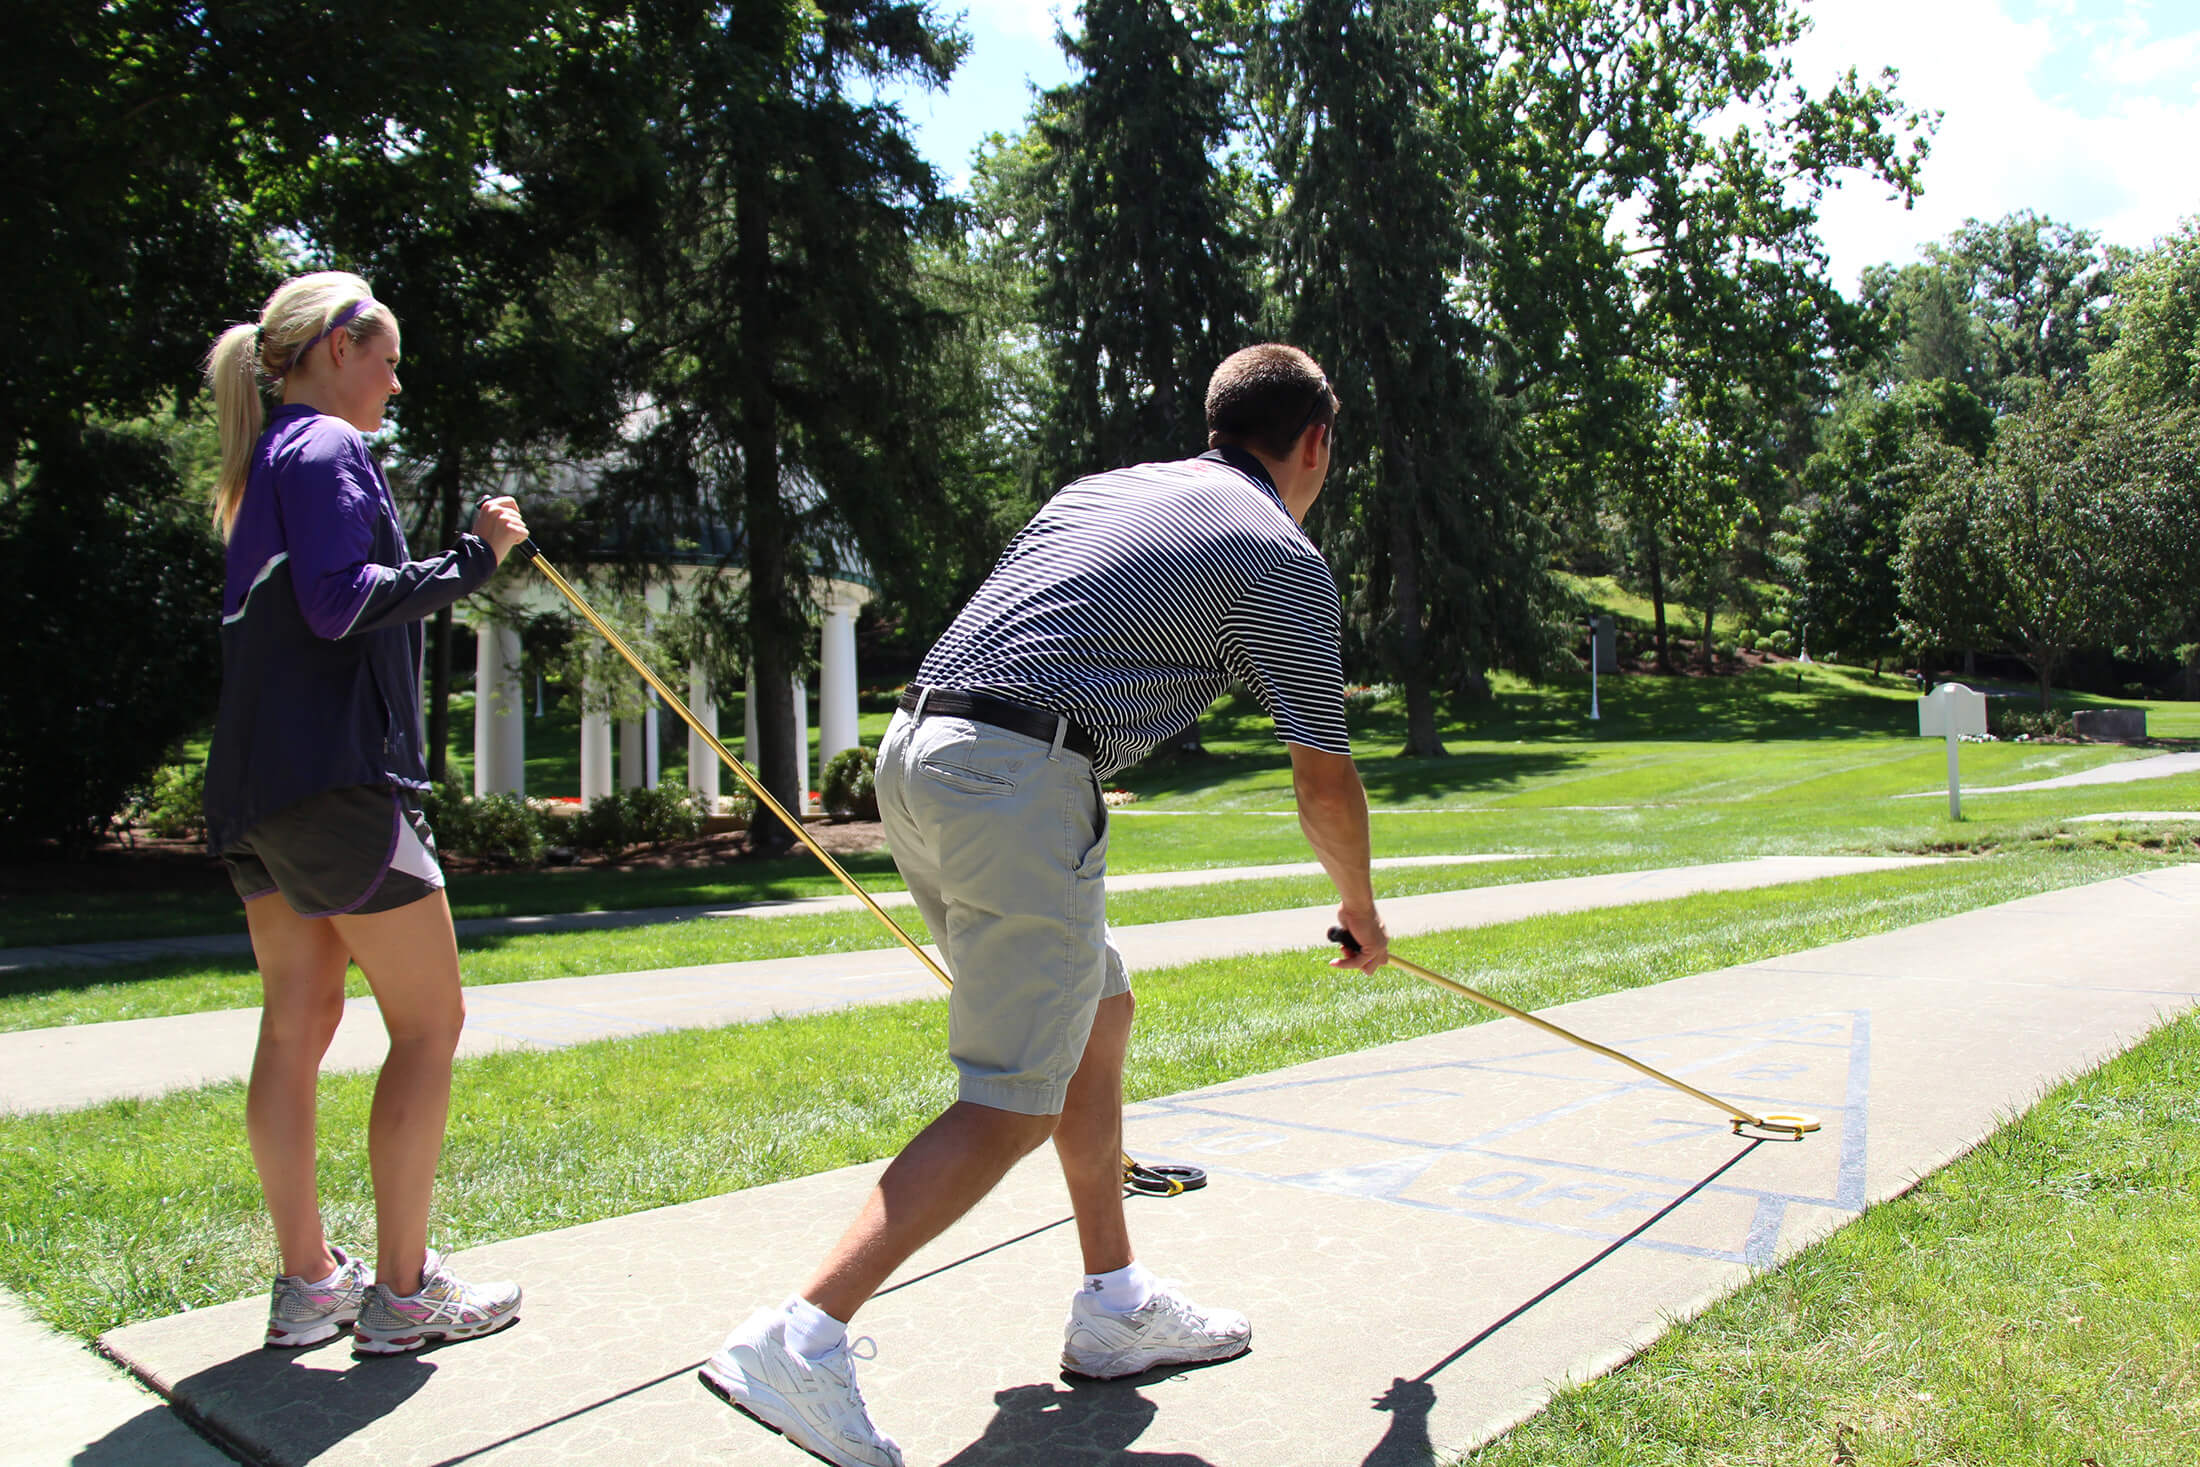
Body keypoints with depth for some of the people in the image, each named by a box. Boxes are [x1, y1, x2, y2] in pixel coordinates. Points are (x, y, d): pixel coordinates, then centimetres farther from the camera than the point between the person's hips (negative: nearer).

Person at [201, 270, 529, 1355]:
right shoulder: (328, 447, -8)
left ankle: (307, 1282, 19)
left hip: (254, 788, 10)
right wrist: (473, 555, -13)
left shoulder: (266, 460, 21)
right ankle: (401, 1292, 5)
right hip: (336, 777, -10)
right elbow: (339, 603, -20)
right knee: (429, 1024, -1)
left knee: (297, 1025, 11)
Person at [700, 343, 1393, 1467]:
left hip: (913, 749, 9)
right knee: (1013, 1107, -3)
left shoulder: (1099, 486, 23)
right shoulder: (1281, 557, 4)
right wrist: (1361, 913, 25)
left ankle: (1115, 1307, 28)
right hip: (1021, 785, -8)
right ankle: (797, 1341, -9)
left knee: (1099, 1013, 19)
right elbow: (1324, 783, 7)